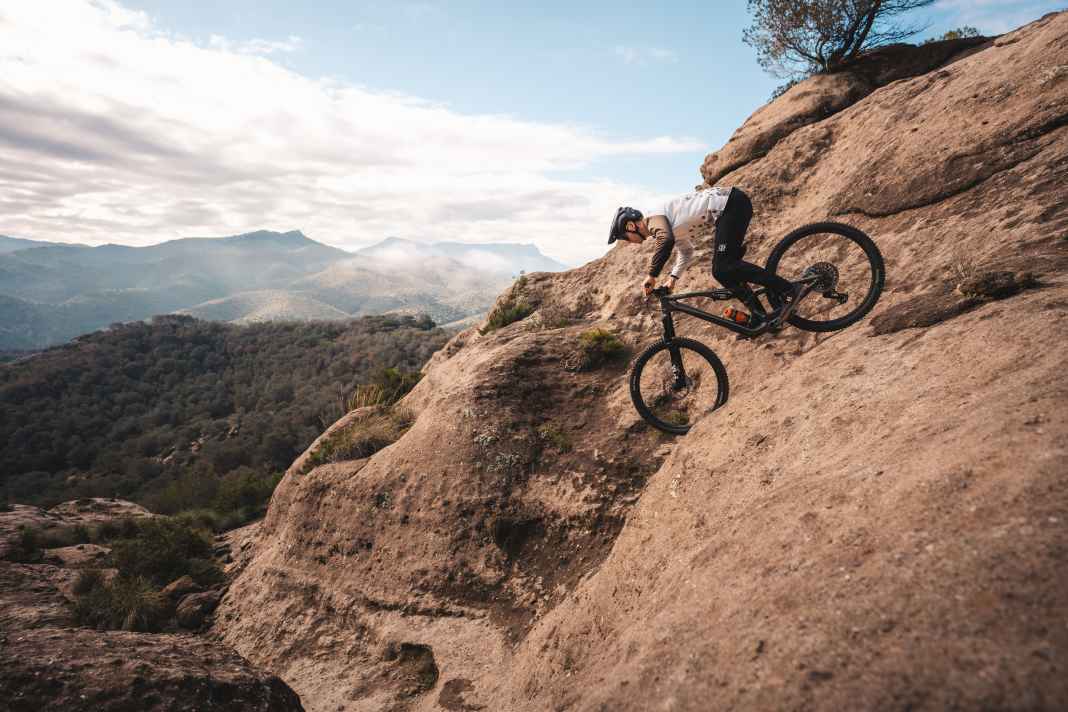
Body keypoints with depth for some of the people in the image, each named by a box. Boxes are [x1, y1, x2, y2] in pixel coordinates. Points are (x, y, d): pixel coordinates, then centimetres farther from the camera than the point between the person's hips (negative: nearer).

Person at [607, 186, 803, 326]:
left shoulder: (654, 218, -8)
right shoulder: (671, 229, 22)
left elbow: (666, 240, -30)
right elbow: (686, 253, 33)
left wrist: (651, 276, -23)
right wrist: (673, 277, 19)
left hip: (731, 203, -10)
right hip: (731, 206, 10)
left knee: (723, 268, -17)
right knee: (721, 271, 8)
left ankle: (789, 290, -16)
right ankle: (760, 316, 9)